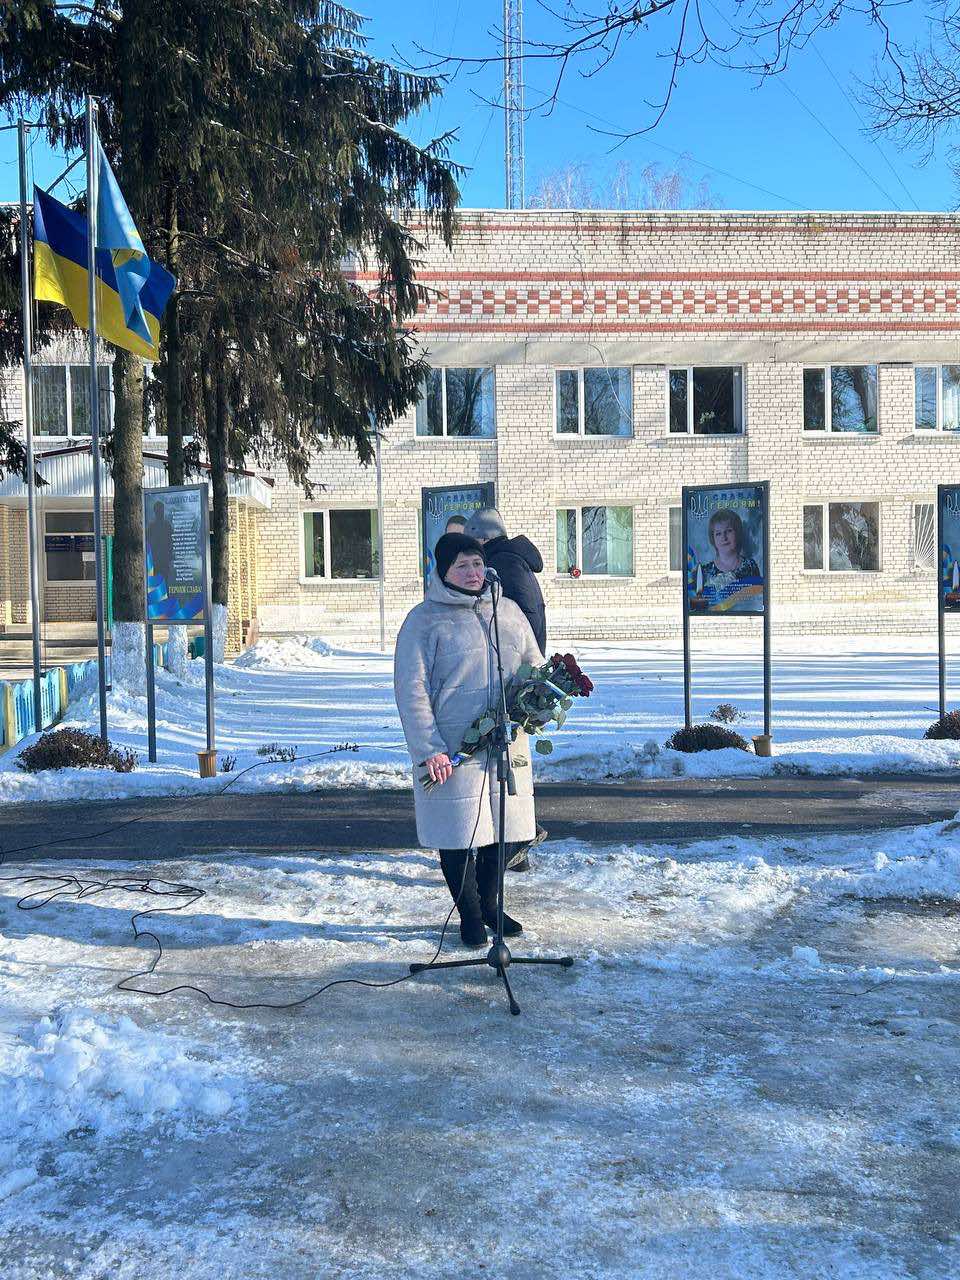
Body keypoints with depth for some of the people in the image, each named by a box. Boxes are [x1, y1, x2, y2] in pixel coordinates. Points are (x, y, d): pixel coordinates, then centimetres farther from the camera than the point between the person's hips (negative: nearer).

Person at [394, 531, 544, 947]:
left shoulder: (508, 612, 12)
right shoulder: (424, 620, -4)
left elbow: (535, 665, 20)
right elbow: (411, 690, -9)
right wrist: (428, 750, -16)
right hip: (452, 751, -5)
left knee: (499, 828, 13)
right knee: (459, 833, 3)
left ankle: (489, 904, 34)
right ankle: (470, 915, 23)